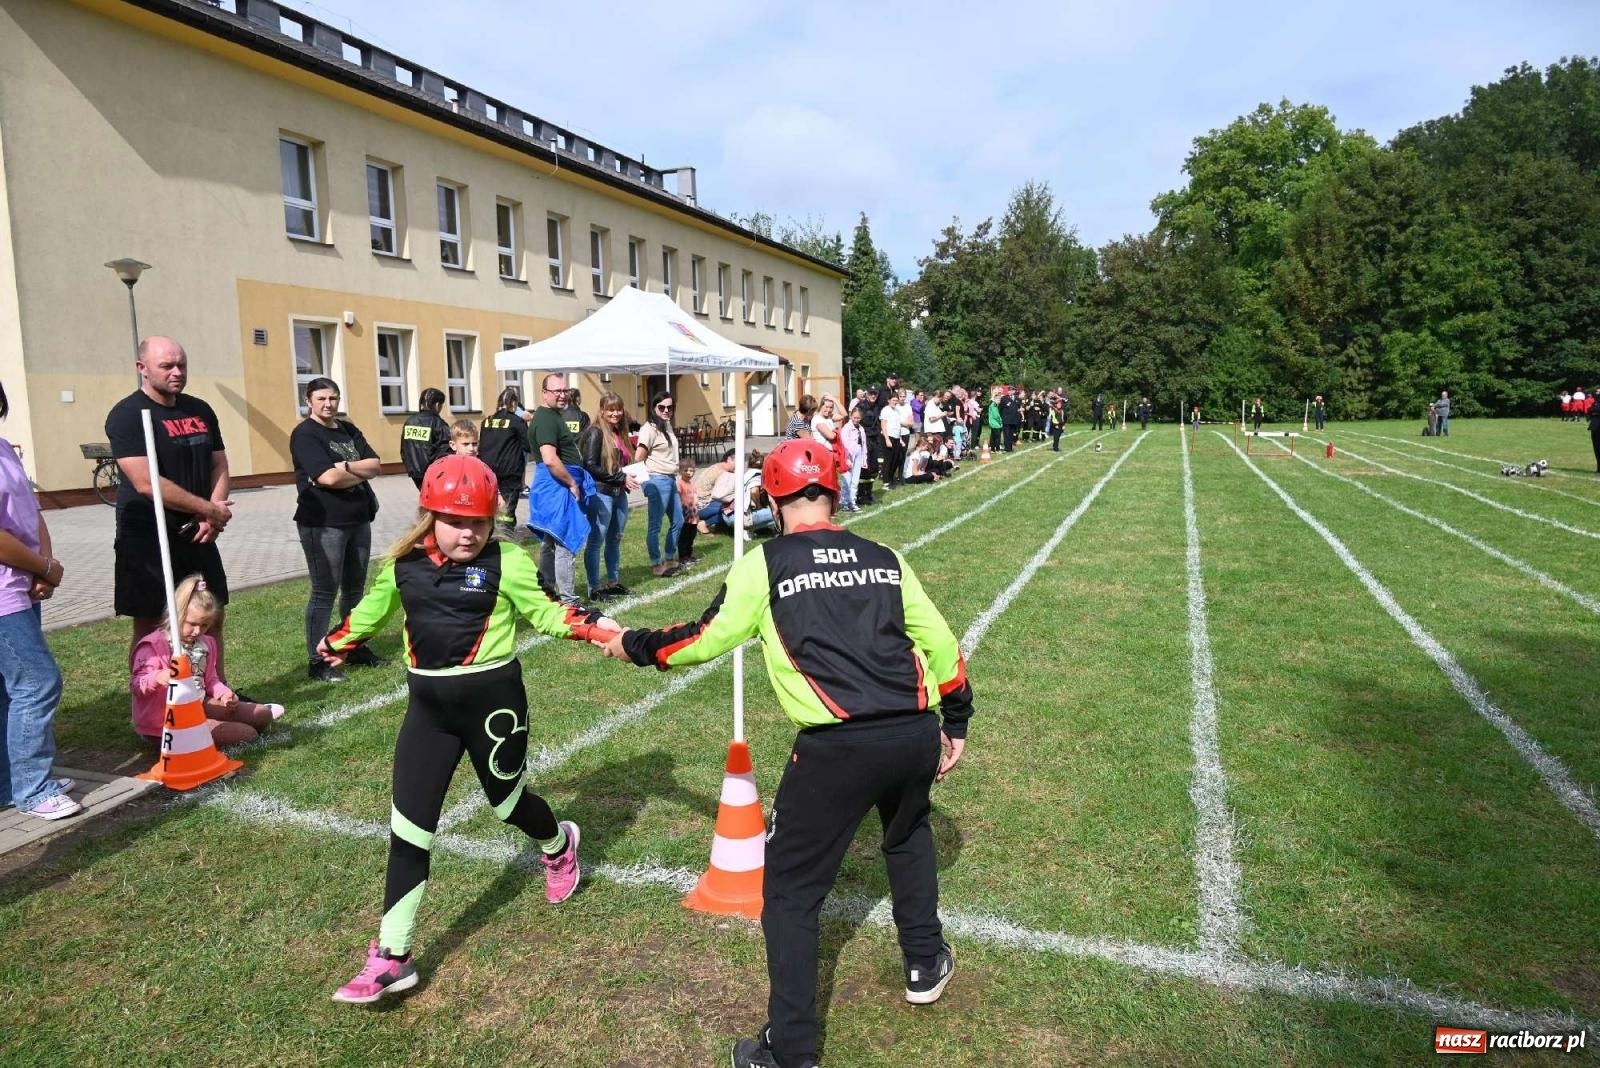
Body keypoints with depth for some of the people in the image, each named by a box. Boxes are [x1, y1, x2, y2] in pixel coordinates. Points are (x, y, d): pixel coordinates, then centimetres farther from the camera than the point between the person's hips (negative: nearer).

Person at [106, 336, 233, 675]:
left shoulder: (200, 411, 9)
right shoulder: (128, 415, -12)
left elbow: (219, 465, 11)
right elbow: (147, 483, -21)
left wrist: (213, 516, -7)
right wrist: (210, 510, -15)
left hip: (197, 535, 7)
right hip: (148, 539, -6)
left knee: (212, 620, 13)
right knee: (148, 627, 1)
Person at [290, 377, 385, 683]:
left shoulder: (349, 430, 13)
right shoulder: (305, 434, -8)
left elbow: (376, 465, 2)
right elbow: (328, 478, -20)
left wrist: (346, 467, -15)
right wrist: (362, 472, -6)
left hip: (359, 520, 7)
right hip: (323, 524, -7)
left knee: (354, 589, 14)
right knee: (324, 592, -2)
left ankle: (357, 648, 26)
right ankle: (316, 661, 6)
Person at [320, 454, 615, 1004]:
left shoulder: (506, 562, -9)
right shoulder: (402, 565, 2)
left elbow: (546, 613, -3)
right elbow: (371, 611, 21)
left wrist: (594, 626, -19)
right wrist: (337, 642, 36)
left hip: (492, 697, -3)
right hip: (428, 703, 4)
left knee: (506, 800, 14)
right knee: (409, 826, 2)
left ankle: (560, 846, 50)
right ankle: (391, 958, 12)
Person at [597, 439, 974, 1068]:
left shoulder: (765, 563, 2)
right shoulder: (884, 559, 14)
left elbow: (707, 639, 7)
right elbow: (939, 641, 14)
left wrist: (636, 647, 24)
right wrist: (954, 724, 25)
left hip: (836, 747, -5)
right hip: (916, 732, 5)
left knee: (790, 890, 11)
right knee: (907, 834, 35)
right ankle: (925, 964, 47)